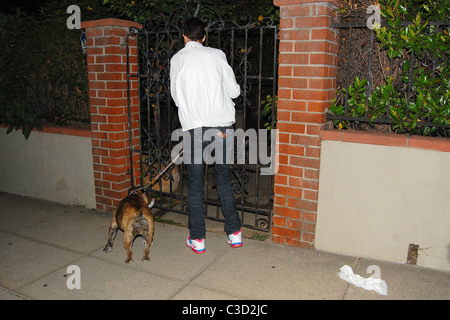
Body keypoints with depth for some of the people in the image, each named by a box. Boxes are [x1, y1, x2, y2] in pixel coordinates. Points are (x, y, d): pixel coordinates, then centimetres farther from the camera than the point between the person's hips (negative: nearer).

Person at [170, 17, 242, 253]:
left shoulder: (177, 59, 6)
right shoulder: (217, 55, 6)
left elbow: (176, 96, 9)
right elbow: (234, 91, 7)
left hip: (193, 127, -1)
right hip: (221, 124, 2)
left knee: (195, 185, 7)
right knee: (224, 181, 13)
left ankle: (197, 239, 14)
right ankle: (234, 233, 18)